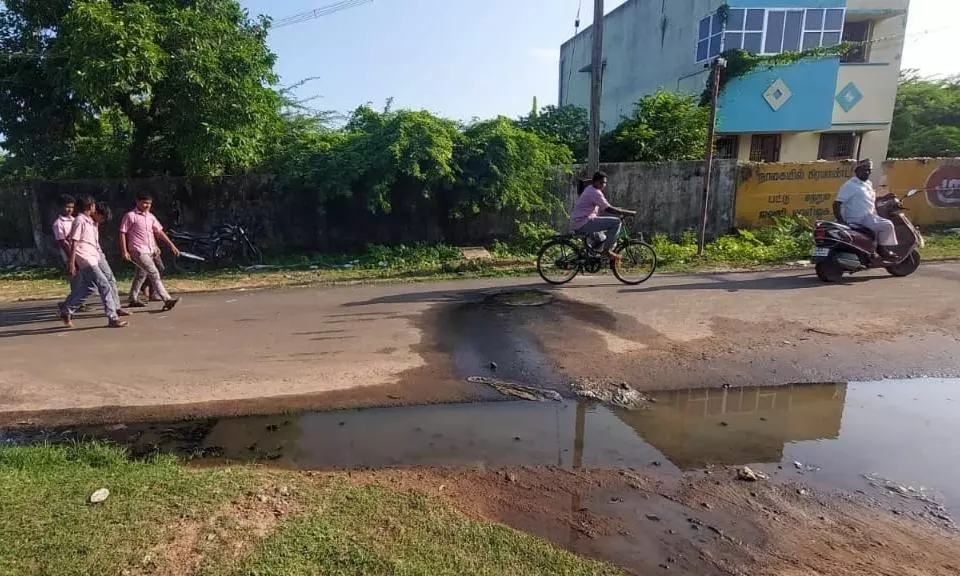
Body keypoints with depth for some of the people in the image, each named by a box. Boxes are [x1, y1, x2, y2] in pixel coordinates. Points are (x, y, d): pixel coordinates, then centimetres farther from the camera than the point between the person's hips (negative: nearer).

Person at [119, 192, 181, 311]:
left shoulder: (150, 216, 12)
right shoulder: (130, 216, -6)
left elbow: (159, 232, 13)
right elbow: (122, 233, -5)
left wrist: (171, 245, 6)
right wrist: (124, 251, -10)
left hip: (150, 251, 8)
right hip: (138, 251, -8)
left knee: (141, 275, 18)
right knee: (154, 273, -16)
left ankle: (133, 299, 32)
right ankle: (167, 300, -22)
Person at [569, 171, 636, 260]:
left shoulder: (589, 190, 19)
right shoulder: (595, 192, -13)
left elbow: (605, 209, 26)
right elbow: (608, 209, -19)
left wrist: (620, 211, 20)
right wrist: (627, 213, -14)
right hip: (584, 222, -11)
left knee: (602, 240, 31)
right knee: (616, 222, -16)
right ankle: (607, 250, -10)